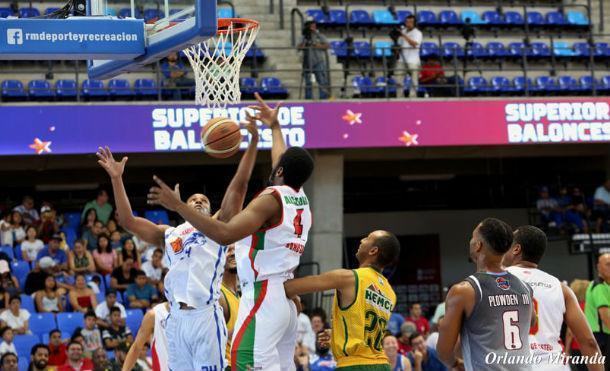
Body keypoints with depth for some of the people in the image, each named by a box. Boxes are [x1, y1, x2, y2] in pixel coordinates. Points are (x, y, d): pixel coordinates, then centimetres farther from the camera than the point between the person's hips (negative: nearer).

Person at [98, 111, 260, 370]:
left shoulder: (217, 226, 15)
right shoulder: (169, 235, 24)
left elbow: (239, 184, 6)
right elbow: (128, 221, 18)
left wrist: (253, 140, -2)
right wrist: (116, 179, 13)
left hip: (205, 315, -4)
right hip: (177, 318, 4)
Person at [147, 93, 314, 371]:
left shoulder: (271, 199, -11)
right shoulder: (301, 200, 14)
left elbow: (224, 234, -23)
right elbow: (288, 165, 37)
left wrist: (178, 206, -19)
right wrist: (274, 126, 53)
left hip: (263, 296, -10)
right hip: (287, 300, 10)